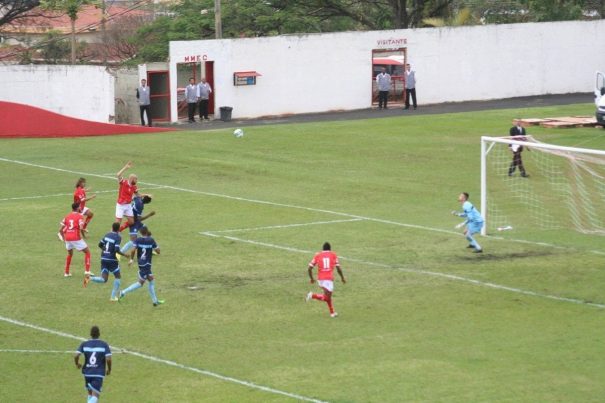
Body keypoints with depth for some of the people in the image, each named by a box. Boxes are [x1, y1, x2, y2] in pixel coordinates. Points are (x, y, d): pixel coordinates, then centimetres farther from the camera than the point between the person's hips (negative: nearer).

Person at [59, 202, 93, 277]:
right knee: (87, 252, 10)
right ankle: (87, 271, 1)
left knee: (70, 254, 28)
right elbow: (81, 228, -19)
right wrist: (83, 235, 0)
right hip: (76, 238, -5)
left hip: (67, 238, 5)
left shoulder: (67, 216, 11)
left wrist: (64, 238, 21)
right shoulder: (80, 216, -4)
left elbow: (60, 230, 10)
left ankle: (66, 272, 25)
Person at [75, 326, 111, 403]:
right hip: (99, 374, -3)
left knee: (90, 393, 24)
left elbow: (76, 356, -10)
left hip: (87, 373, 3)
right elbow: (108, 359, -13)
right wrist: (109, 369, 6)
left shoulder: (84, 344, 1)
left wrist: (77, 364, 12)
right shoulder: (104, 345, -5)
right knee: (95, 396, -9)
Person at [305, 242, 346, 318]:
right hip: (329, 279, -4)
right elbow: (338, 269, 3)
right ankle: (313, 295, -23)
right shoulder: (333, 255, 7)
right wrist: (342, 278, 17)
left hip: (320, 279, 4)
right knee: (327, 297, -3)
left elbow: (310, 268, 5)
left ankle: (332, 312, 25)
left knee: (328, 295, 21)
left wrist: (312, 278, 19)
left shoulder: (317, 255, 10)